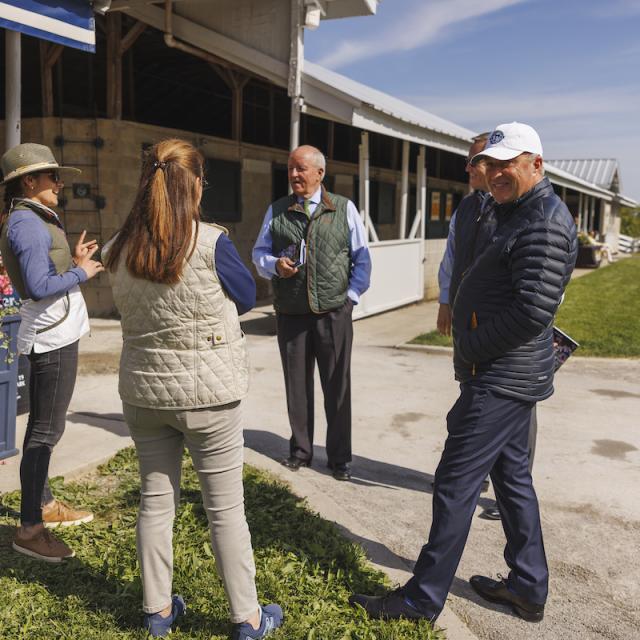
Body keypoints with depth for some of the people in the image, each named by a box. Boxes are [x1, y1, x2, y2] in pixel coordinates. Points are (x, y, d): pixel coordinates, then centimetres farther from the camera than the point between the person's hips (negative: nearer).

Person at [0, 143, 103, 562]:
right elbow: (39, 287, -24)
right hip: (52, 337, -11)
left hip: (57, 333, 11)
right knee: (45, 431, -6)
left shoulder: (35, 220, 15)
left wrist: (74, 260, 8)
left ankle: (44, 504, 35)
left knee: (46, 426, 19)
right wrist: (81, 273, -12)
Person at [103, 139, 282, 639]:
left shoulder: (119, 249, -1)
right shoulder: (211, 242, -17)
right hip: (208, 392, -4)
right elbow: (247, 298, -2)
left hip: (143, 391, 5)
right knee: (225, 506, 8)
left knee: (156, 499, 16)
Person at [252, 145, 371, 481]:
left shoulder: (344, 209, 5)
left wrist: (352, 295, -1)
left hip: (334, 314, -1)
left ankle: (339, 457, 17)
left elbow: (362, 258, 8)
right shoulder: (276, 211, 8)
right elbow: (259, 252, 11)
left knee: (337, 386, 4)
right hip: (290, 314, 2)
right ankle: (300, 450, 26)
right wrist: (275, 265, -10)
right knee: (296, 385, 9)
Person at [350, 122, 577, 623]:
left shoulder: (544, 221, -17)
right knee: (512, 475, 17)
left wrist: (471, 349, -14)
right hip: (512, 374, 11)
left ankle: (423, 599, 8)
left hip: (501, 380, -11)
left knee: (456, 484, -4)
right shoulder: (519, 213, 15)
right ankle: (528, 588, 31)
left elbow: (533, 310, -24)